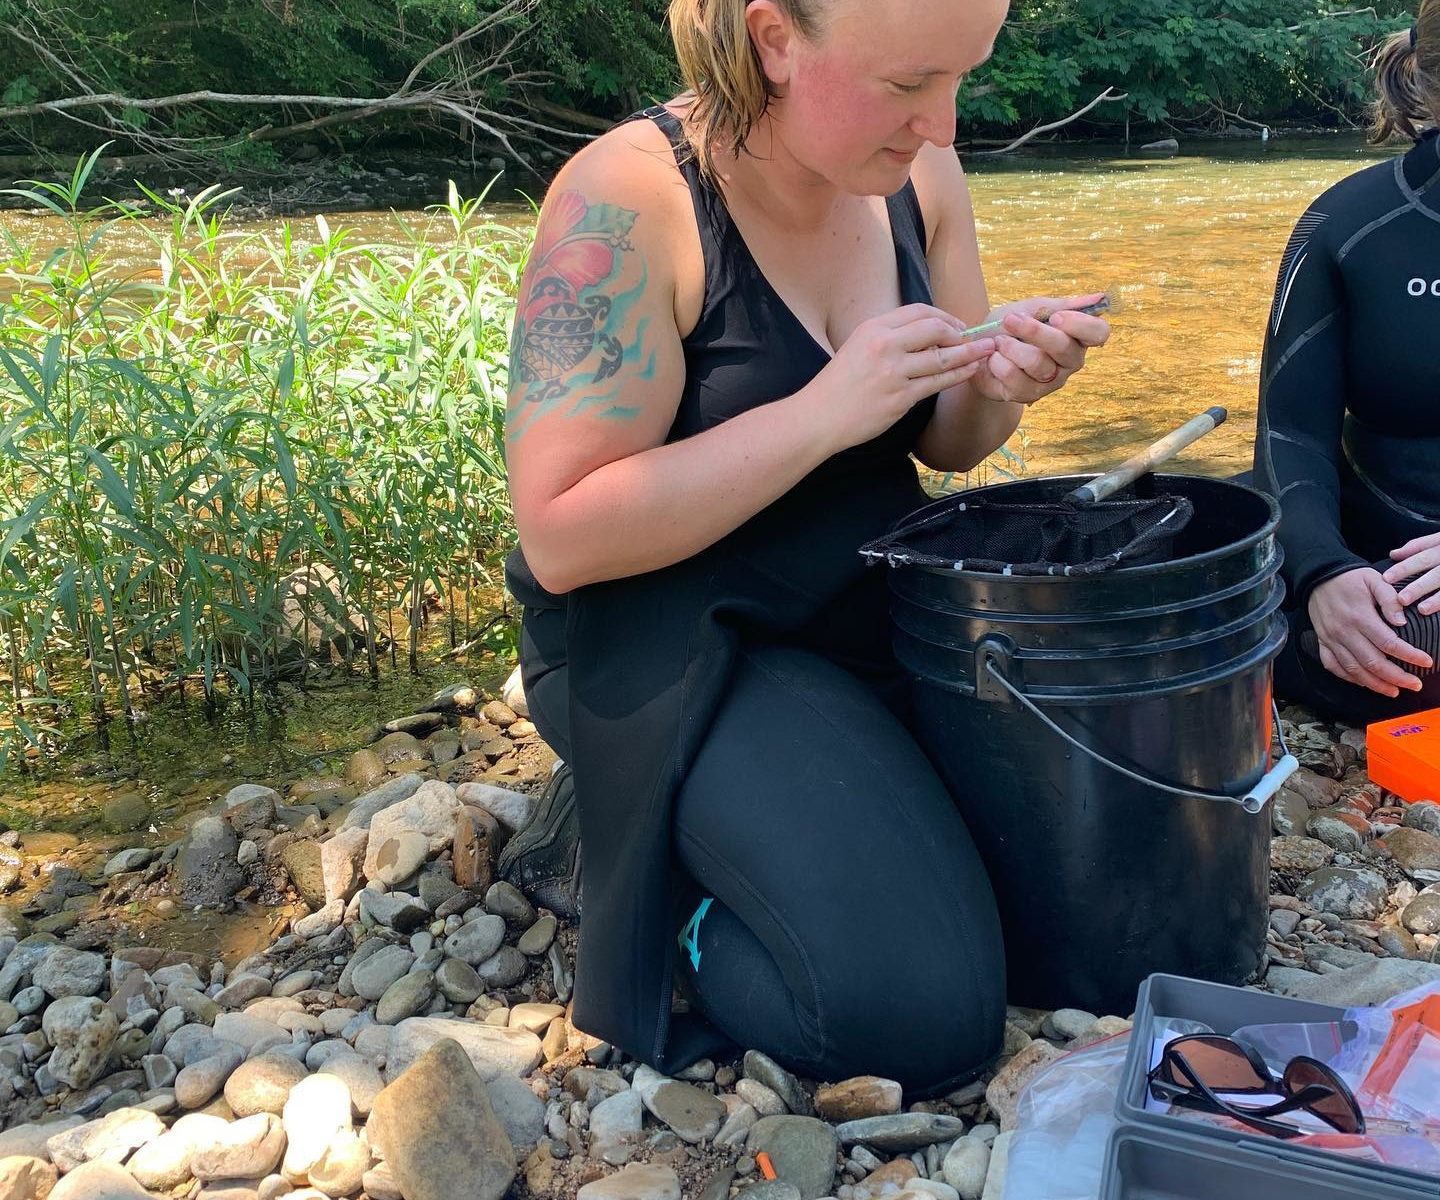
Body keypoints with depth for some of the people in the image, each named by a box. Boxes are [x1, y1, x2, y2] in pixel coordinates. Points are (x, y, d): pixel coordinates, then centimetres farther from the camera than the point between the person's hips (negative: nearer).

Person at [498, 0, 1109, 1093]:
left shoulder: (918, 172, -1)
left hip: (877, 611, 8)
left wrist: (1001, 381, -14)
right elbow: (560, 534, -23)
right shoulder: (627, 201, -20)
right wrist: (823, 413, -28)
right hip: (673, 647, -7)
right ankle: (619, 832, 5)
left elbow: (943, 444, 10)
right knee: (924, 1010, -19)